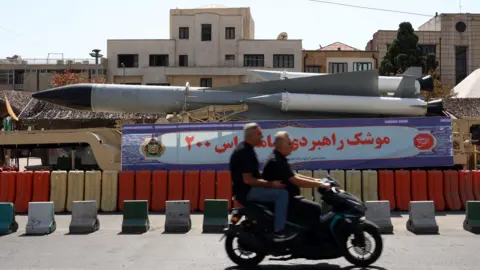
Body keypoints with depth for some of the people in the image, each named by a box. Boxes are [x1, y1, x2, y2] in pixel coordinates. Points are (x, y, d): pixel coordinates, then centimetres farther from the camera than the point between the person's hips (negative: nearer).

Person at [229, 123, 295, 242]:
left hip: (248, 189, 11)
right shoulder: (244, 152, -20)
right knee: (282, 194, -19)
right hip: (247, 190, -11)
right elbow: (248, 180, -25)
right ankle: (278, 232, -17)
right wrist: (270, 184, -21)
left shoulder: (246, 148, 12)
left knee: (278, 192, 22)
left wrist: (269, 181, 12)